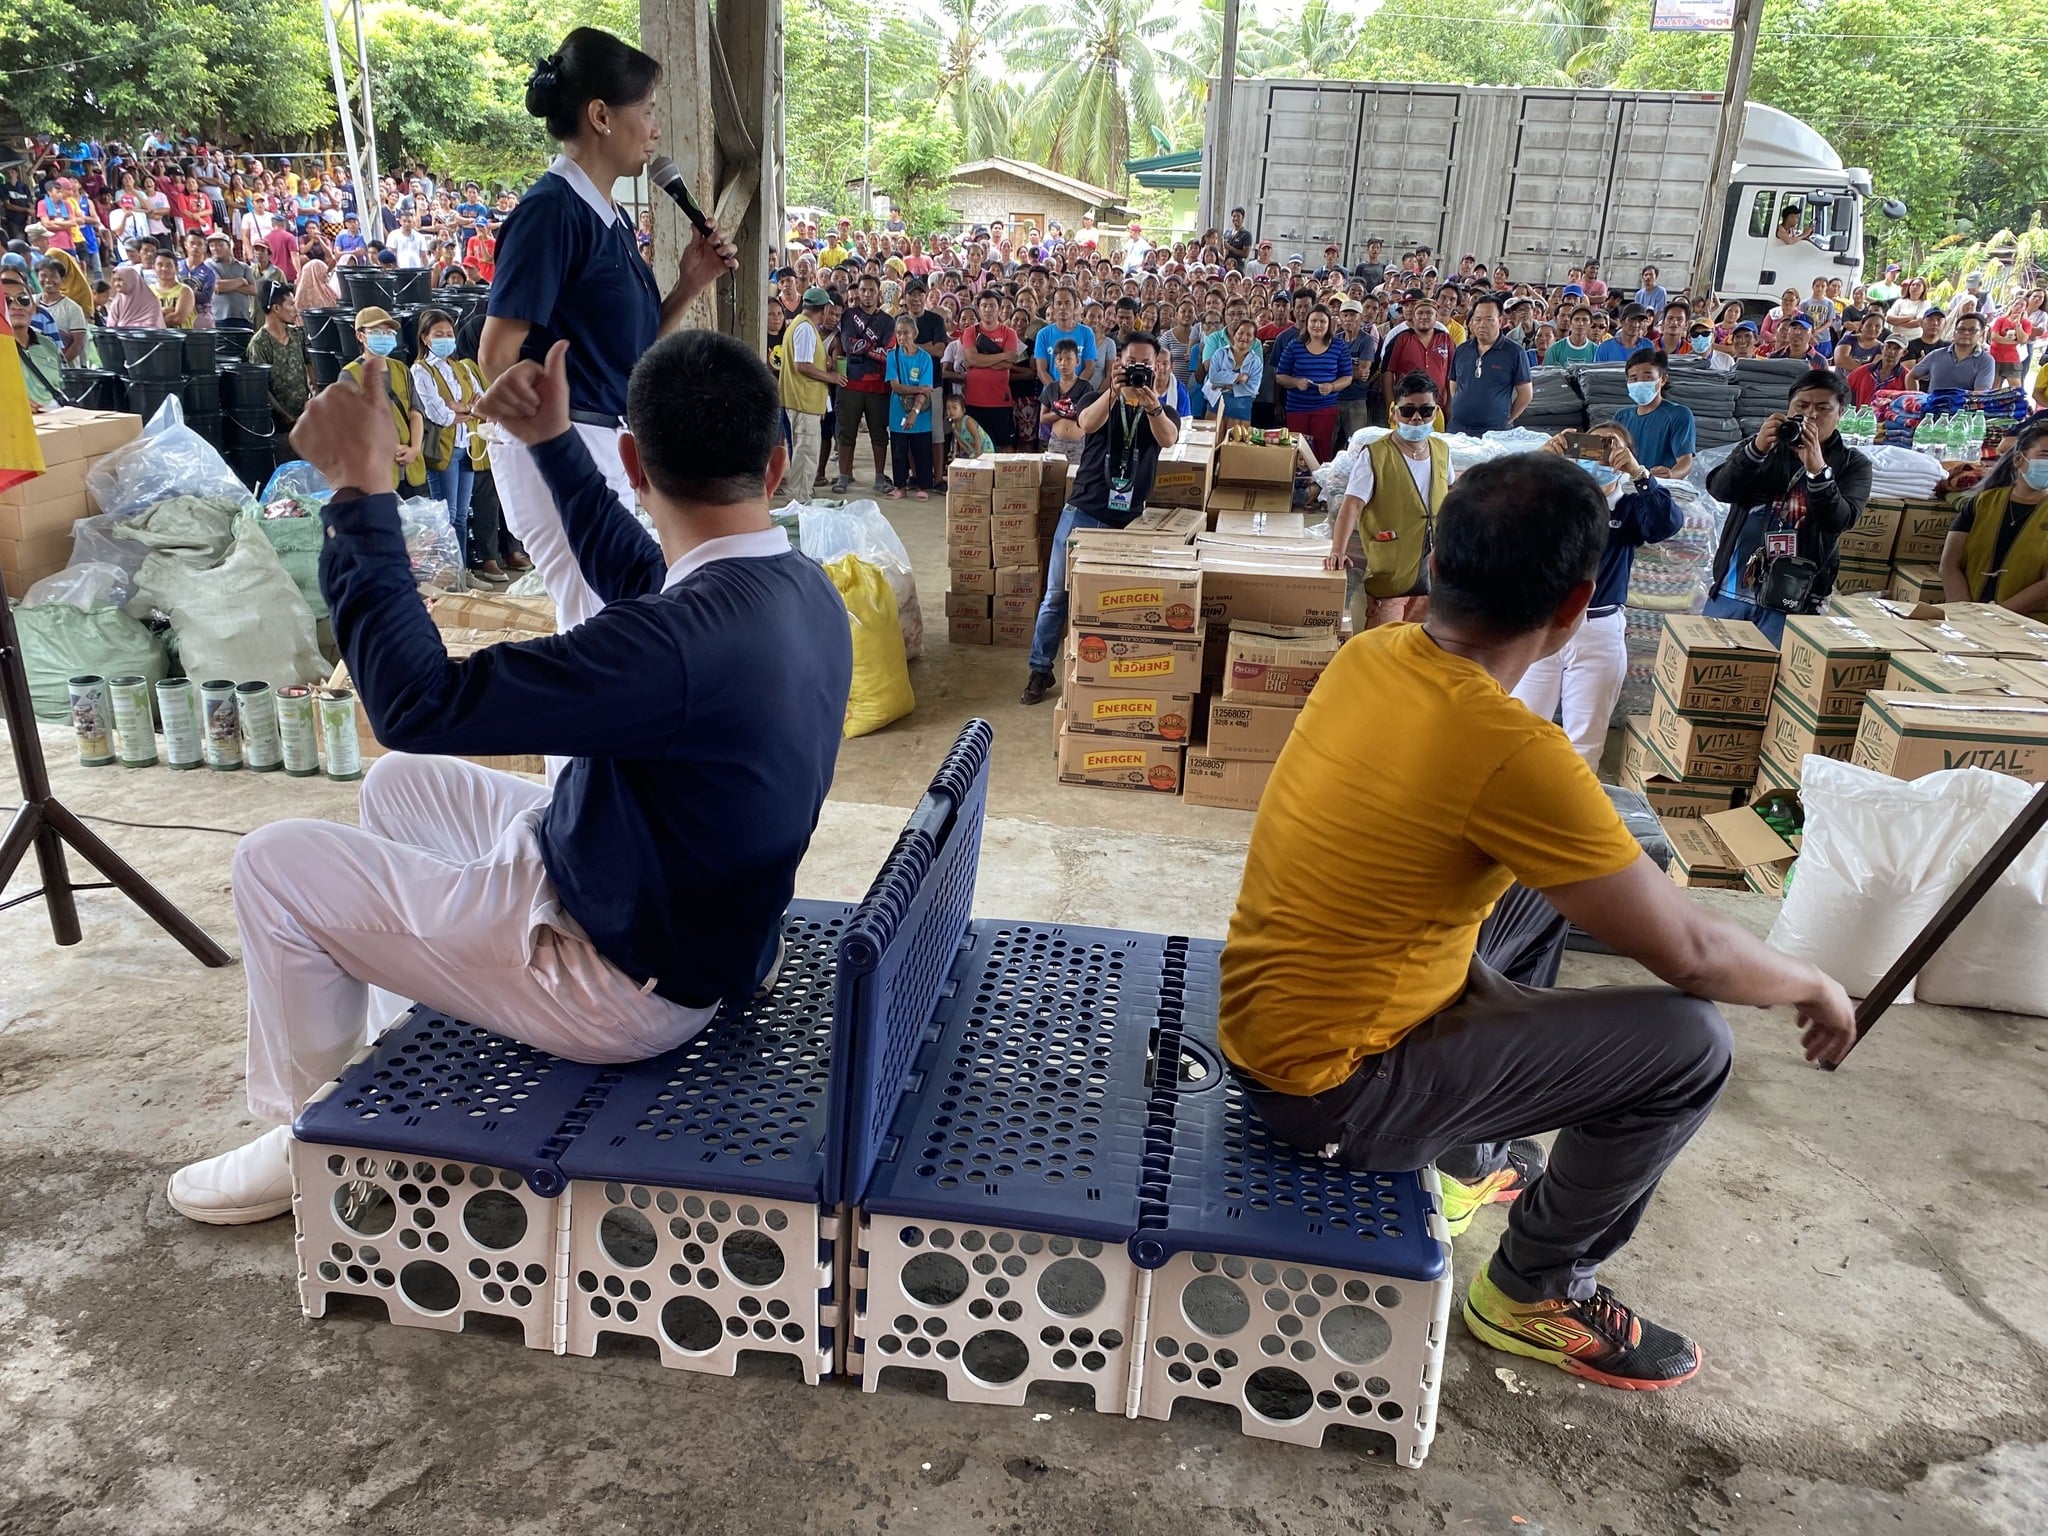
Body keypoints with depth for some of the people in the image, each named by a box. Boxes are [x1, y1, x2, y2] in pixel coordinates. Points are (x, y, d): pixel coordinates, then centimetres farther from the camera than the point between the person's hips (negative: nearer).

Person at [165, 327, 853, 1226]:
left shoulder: (684, 639, -35)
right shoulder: (802, 589, -5)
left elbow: (417, 703, -29)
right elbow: (638, 576, 17)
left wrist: (361, 492, -22)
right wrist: (555, 443, 18)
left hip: (623, 988, -9)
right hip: (690, 929, 9)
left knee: (273, 866, 1)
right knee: (398, 782, 23)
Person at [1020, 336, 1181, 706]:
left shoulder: (1164, 413, 7)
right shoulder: (1099, 401, 6)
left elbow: (1168, 439, -19)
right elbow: (1087, 424, -19)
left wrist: (1152, 402, -37)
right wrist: (1113, 390, -36)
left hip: (1130, 521, 0)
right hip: (1082, 512, 0)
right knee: (1057, 595, 1)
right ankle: (1040, 670, 12)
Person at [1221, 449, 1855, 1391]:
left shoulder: (1368, 656, -5)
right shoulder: (1511, 752, -29)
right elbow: (1689, 954, -18)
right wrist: (1813, 985, 3)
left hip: (1262, 1019, 8)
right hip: (1329, 1092, -8)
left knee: (1536, 891, 24)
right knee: (1688, 1044, -6)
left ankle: (1468, 1157, 36)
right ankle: (1535, 1292, 15)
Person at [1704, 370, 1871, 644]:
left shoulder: (1853, 465, 4)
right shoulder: (1763, 446, 11)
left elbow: (1839, 520, -13)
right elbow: (1719, 490, -6)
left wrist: (1817, 469, -26)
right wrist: (1757, 449, -21)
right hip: (1730, 592, 3)